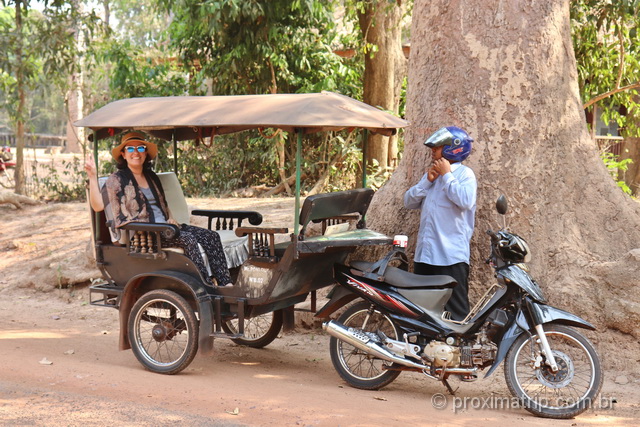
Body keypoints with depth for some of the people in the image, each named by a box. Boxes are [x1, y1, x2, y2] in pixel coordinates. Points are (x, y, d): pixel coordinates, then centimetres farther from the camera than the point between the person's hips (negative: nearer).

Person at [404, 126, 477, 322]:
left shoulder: (465, 174, -4)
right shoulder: (432, 174, 18)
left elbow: (465, 201, -23)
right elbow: (409, 202, 12)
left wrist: (446, 175, -12)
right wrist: (428, 181, -1)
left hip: (451, 258, -8)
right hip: (424, 255, 8)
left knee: (455, 313, -3)